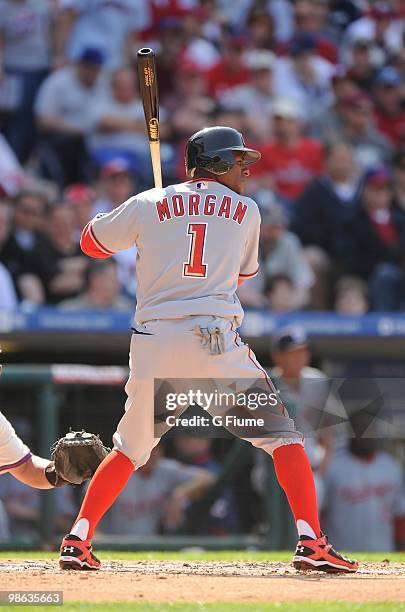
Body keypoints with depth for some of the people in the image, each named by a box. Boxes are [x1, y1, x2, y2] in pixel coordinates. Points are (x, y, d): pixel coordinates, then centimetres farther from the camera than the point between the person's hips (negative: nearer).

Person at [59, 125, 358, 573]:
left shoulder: (148, 205, 13)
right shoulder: (245, 211, 13)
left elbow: (92, 243, 24)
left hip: (152, 343, 3)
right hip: (215, 342, -2)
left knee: (130, 448, 19)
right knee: (281, 433, 5)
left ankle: (77, 541, 12)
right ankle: (311, 543, -8)